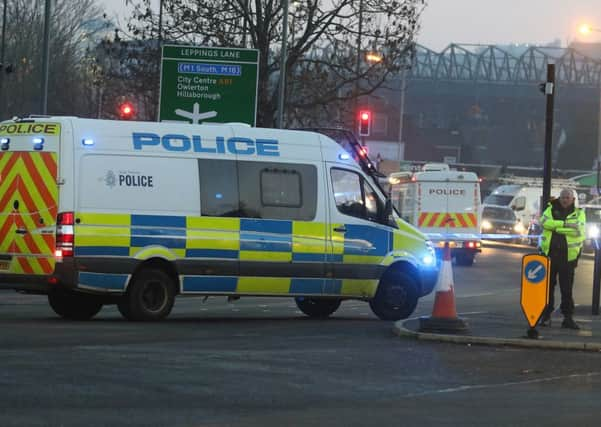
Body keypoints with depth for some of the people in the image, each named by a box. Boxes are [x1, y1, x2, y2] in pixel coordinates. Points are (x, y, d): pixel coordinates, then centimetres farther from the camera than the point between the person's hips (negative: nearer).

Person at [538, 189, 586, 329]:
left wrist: (556, 227, -13)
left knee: (567, 288, 1)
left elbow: (578, 229, -14)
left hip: (568, 256, -1)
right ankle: (546, 315, 13)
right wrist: (565, 224, -17)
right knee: (548, 286, 5)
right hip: (550, 253, 1)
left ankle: (568, 317, 6)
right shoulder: (551, 210, 7)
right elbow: (544, 222, -13)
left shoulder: (578, 213, 5)